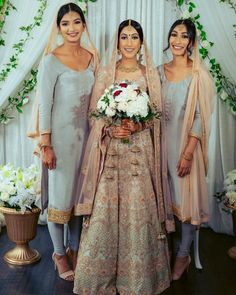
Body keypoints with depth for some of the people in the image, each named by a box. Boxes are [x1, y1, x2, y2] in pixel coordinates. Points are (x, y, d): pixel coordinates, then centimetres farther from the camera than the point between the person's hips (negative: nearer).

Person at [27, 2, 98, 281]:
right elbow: (44, 105, -12)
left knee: (79, 193, 14)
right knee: (59, 195, 6)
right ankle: (59, 254, 23)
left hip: (84, 135, 5)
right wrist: (46, 145, -14)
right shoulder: (51, 60, -12)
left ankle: (74, 248, 31)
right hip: (60, 135, -5)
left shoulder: (91, 57, 5)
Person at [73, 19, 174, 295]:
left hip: (140, 150, 0)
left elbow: (156, 114, 5)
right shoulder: (106, 72, 5)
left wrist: (137, 126, -14)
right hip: (110, 150, 0)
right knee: (105, 209, 1)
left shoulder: (150, 73, 6)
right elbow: (94, 113, 4)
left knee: (138, 209, 1)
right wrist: (111, 128, -14)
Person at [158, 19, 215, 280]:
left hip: (186, 144, -4)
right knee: (164, 196, 14)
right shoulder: (160, 71, 6)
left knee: (186, 197, 4)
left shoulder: (199, 75, -10)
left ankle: (183, 254, 21)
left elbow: (200, 118, -12)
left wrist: (188, 153, -16)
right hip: (162, 142, 5)